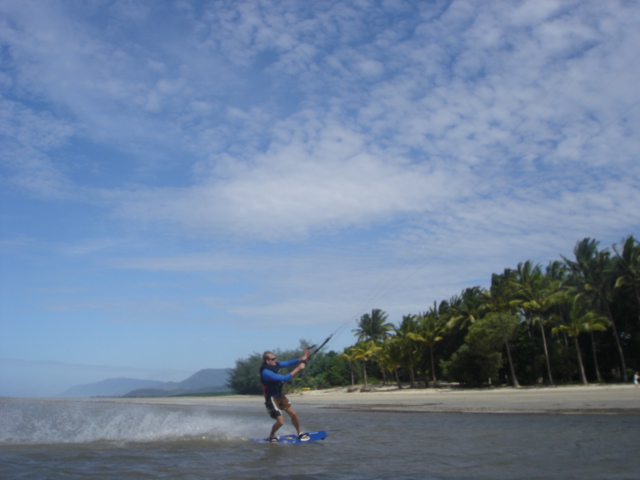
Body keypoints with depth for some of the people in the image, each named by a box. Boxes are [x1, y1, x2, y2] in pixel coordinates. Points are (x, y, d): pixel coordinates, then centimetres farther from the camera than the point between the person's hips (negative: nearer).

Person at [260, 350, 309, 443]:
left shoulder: (274, 364, -5)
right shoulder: (266, 372, -30)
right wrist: (298, 369, -29)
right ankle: (272, 436, 19)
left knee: (293, 414, 6)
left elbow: (287, 363, 6)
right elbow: (285, 378, -32)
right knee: (280, 422, -9)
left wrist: (300, 359, -10)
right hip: (271, 398, -8)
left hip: (280, 395, 8)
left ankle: (300, 433, 25)